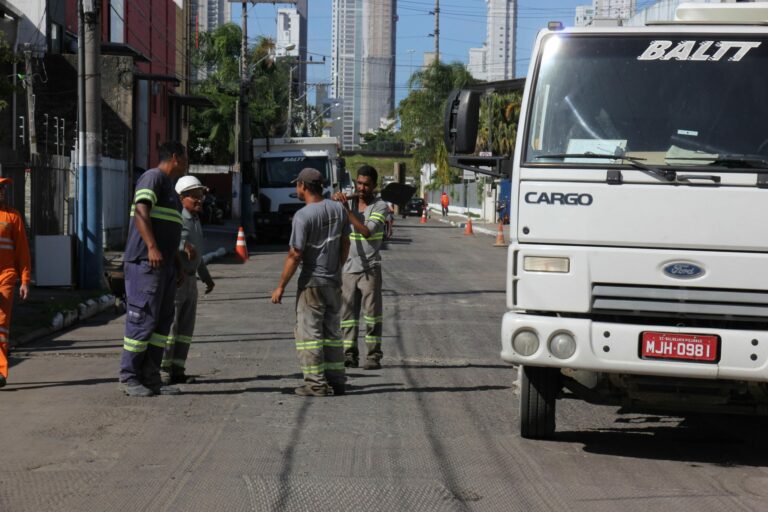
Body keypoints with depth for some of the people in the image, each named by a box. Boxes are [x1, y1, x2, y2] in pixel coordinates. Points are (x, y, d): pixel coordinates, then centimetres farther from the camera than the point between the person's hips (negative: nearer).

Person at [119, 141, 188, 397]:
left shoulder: (170, 187, 24)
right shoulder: (153, 177, -6)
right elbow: (141, 212, -20)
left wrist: (178, 264, 26)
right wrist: (152, 247, -30)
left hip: (164, 264, 10)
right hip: (145, 261, -10)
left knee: (163, 320, 8)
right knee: (142, 319, -8)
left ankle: (150, 377, 12)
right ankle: (129, 377, -2)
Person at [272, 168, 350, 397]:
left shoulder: (303, 215, -17)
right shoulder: (338, 209, 3)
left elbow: (295, 255, -17)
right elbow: (345, 244, 11)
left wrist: (281, 287, -11)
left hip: (312, 282, -7)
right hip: (334, 281, 7)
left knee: (308, 332, -1)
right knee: (332, 331, 15)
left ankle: (316, 383, -4)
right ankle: (337, 380, 17)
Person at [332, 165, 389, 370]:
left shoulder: (380, 206, -4)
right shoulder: (349, 203, 10)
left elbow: (367, 231, -20)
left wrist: (347, 210, -20)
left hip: (370, 268, -4)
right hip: (348, 268, 4)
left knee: (372, 313, -3)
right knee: (348, 313, 3)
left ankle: (373, 356, 1)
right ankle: (350, 354, 6)